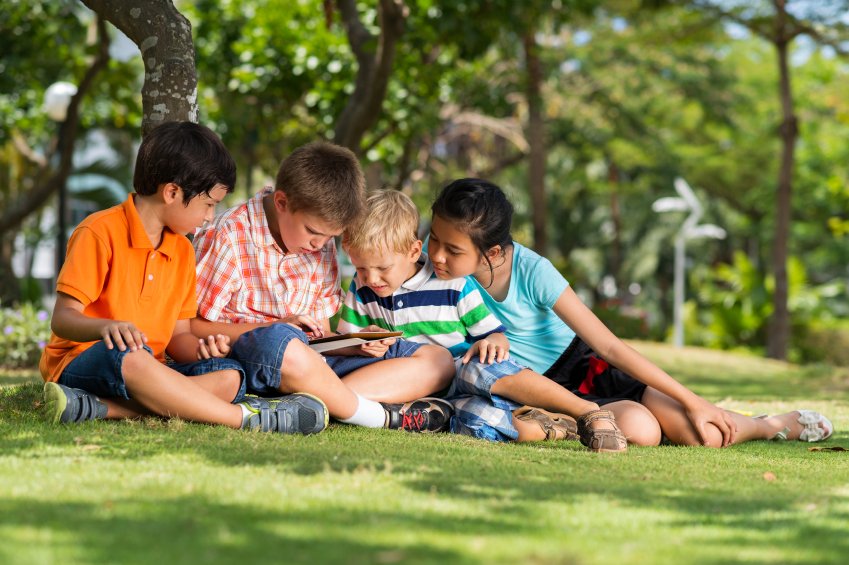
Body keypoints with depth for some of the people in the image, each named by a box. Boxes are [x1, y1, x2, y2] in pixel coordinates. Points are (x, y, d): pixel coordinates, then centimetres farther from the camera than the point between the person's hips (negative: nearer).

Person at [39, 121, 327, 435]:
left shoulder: (182, 250, 15)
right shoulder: (100, 232, -9)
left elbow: (177, 337, 13)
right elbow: (63, 318, -14)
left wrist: (201, 348, -11)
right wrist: (105, 327, -36)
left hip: (148, 370, 7)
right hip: (80, 362, -7)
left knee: (228, 377, -18)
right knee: (129, 355, -40)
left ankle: (97, 407, -34)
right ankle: (244, 416, -33)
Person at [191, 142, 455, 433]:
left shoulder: (321, 246, 12)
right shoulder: (229, 238, -9)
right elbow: (193, 328, -11)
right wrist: (278, 327, -19)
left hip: (312, 361, 7)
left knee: (438, 361, -3)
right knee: (279, 342, -45)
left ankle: (312, 401, -27)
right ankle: (379, 415, -23)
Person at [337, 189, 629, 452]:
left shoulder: (455, 286, -3)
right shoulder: (362, 290, 6)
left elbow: (496, 334, 2)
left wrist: (494, 342, -23)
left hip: (464, 374, -1)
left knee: (480, 367, -40)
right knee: (472, 421, -37)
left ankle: (587, 411, -33)